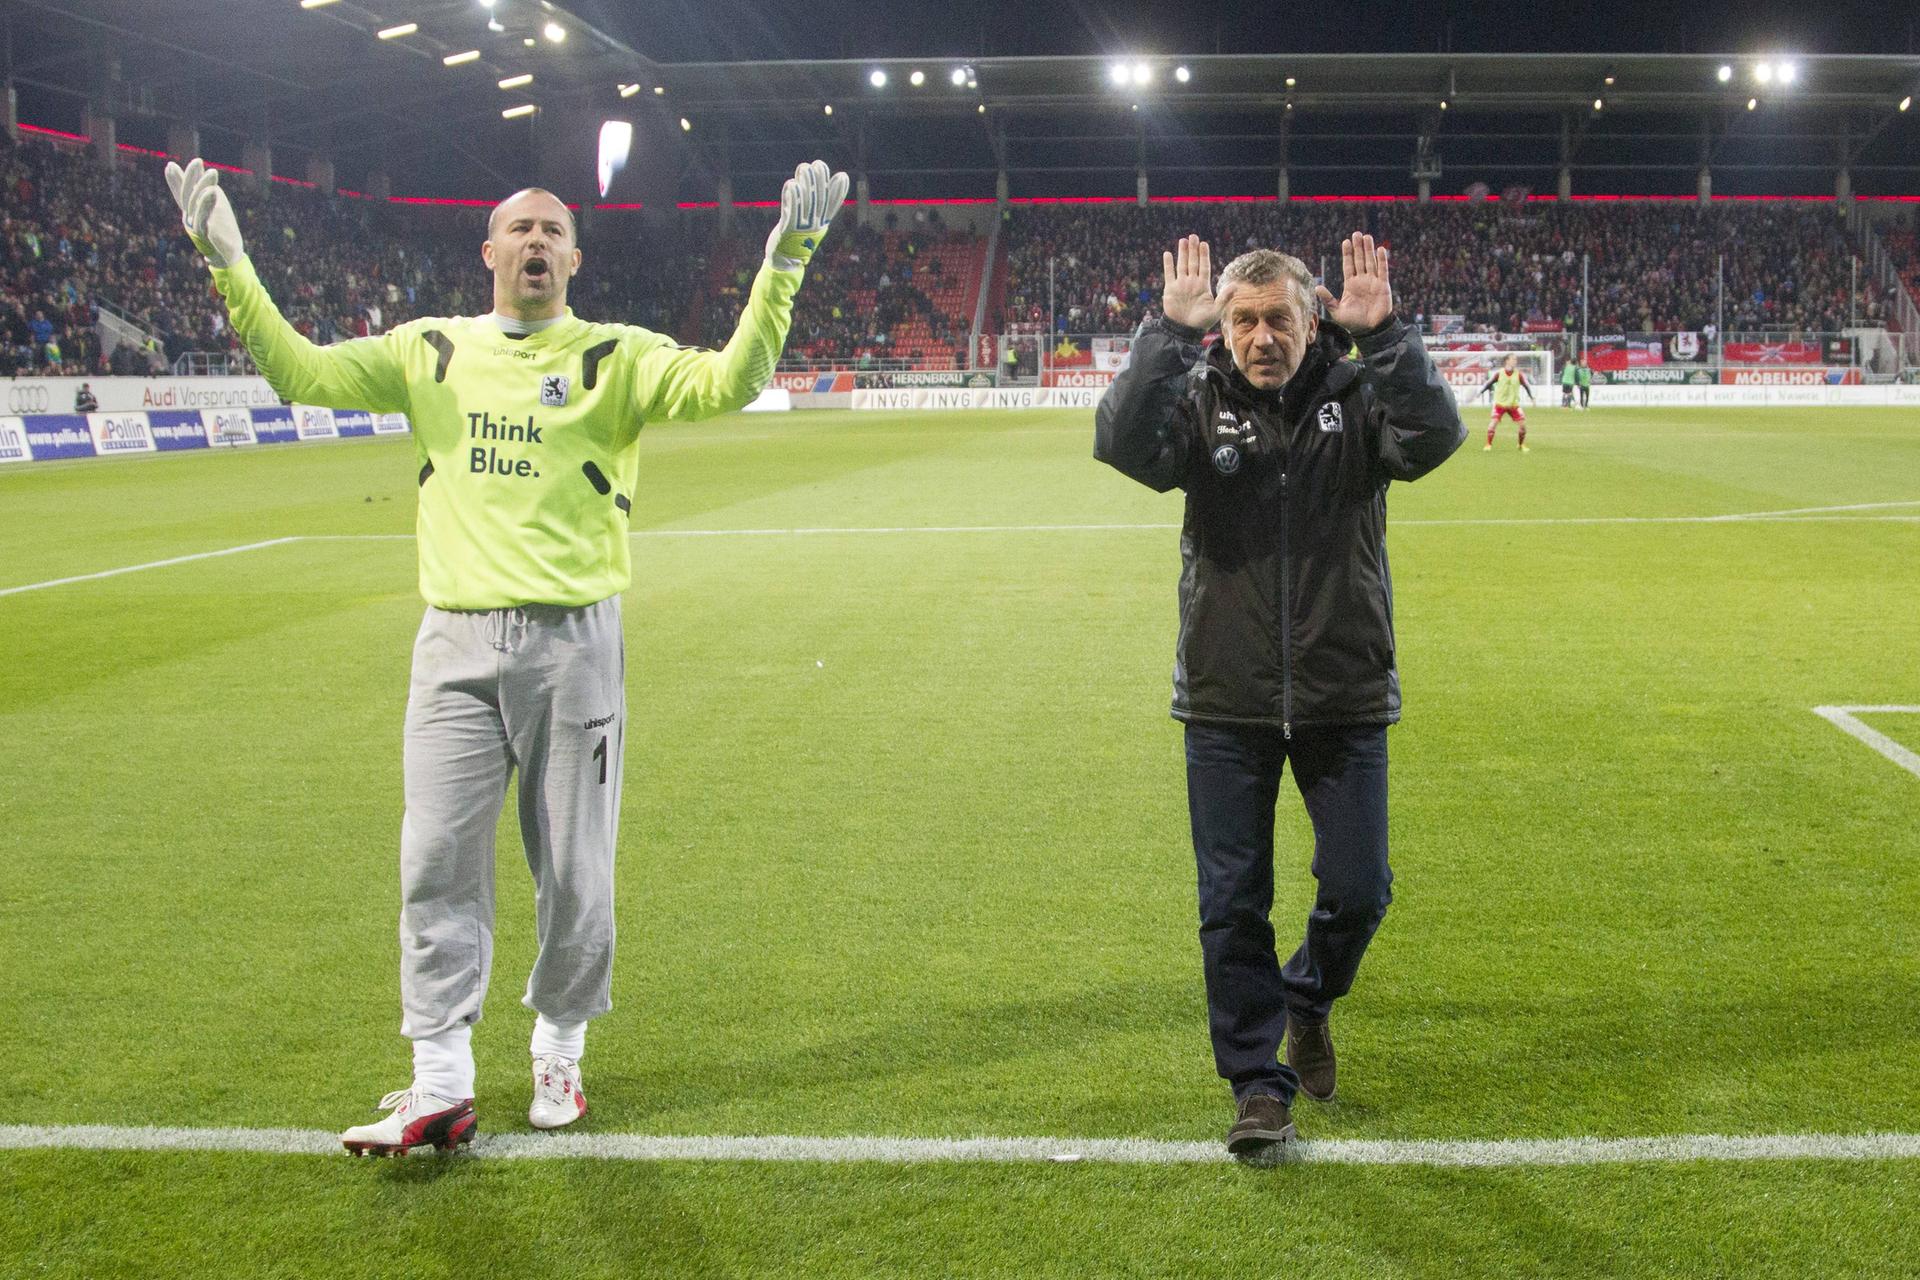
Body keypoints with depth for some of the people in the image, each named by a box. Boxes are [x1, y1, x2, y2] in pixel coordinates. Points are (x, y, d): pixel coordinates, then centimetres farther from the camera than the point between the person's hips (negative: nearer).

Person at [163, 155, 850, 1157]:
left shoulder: (615, 358, 2)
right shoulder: (432, 350, 10)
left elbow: (727, 382, -12)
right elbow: (302, 372, 6)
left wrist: (783, 264, -22)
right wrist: (228, 264, -2)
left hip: (572, 641, -2)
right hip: (455, 643, 2)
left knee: (573, 873, 6)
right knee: (437, 865, 0)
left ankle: (558, 1054, 25)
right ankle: (440, 1086, 9)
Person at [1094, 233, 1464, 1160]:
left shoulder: (1357, 395, -2)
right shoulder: (1199, 402, -2)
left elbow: (1434, 436, -21)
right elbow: (1122, 444, -21)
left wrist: (1382, 336, -27)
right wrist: (1169, 334, -27)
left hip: (1344, 697, 0)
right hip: (1225, 703, 0)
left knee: (1358, 891, 7)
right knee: (1233, 906, 4)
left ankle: (1307, 999, 38)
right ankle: (1259, 1081, 19)